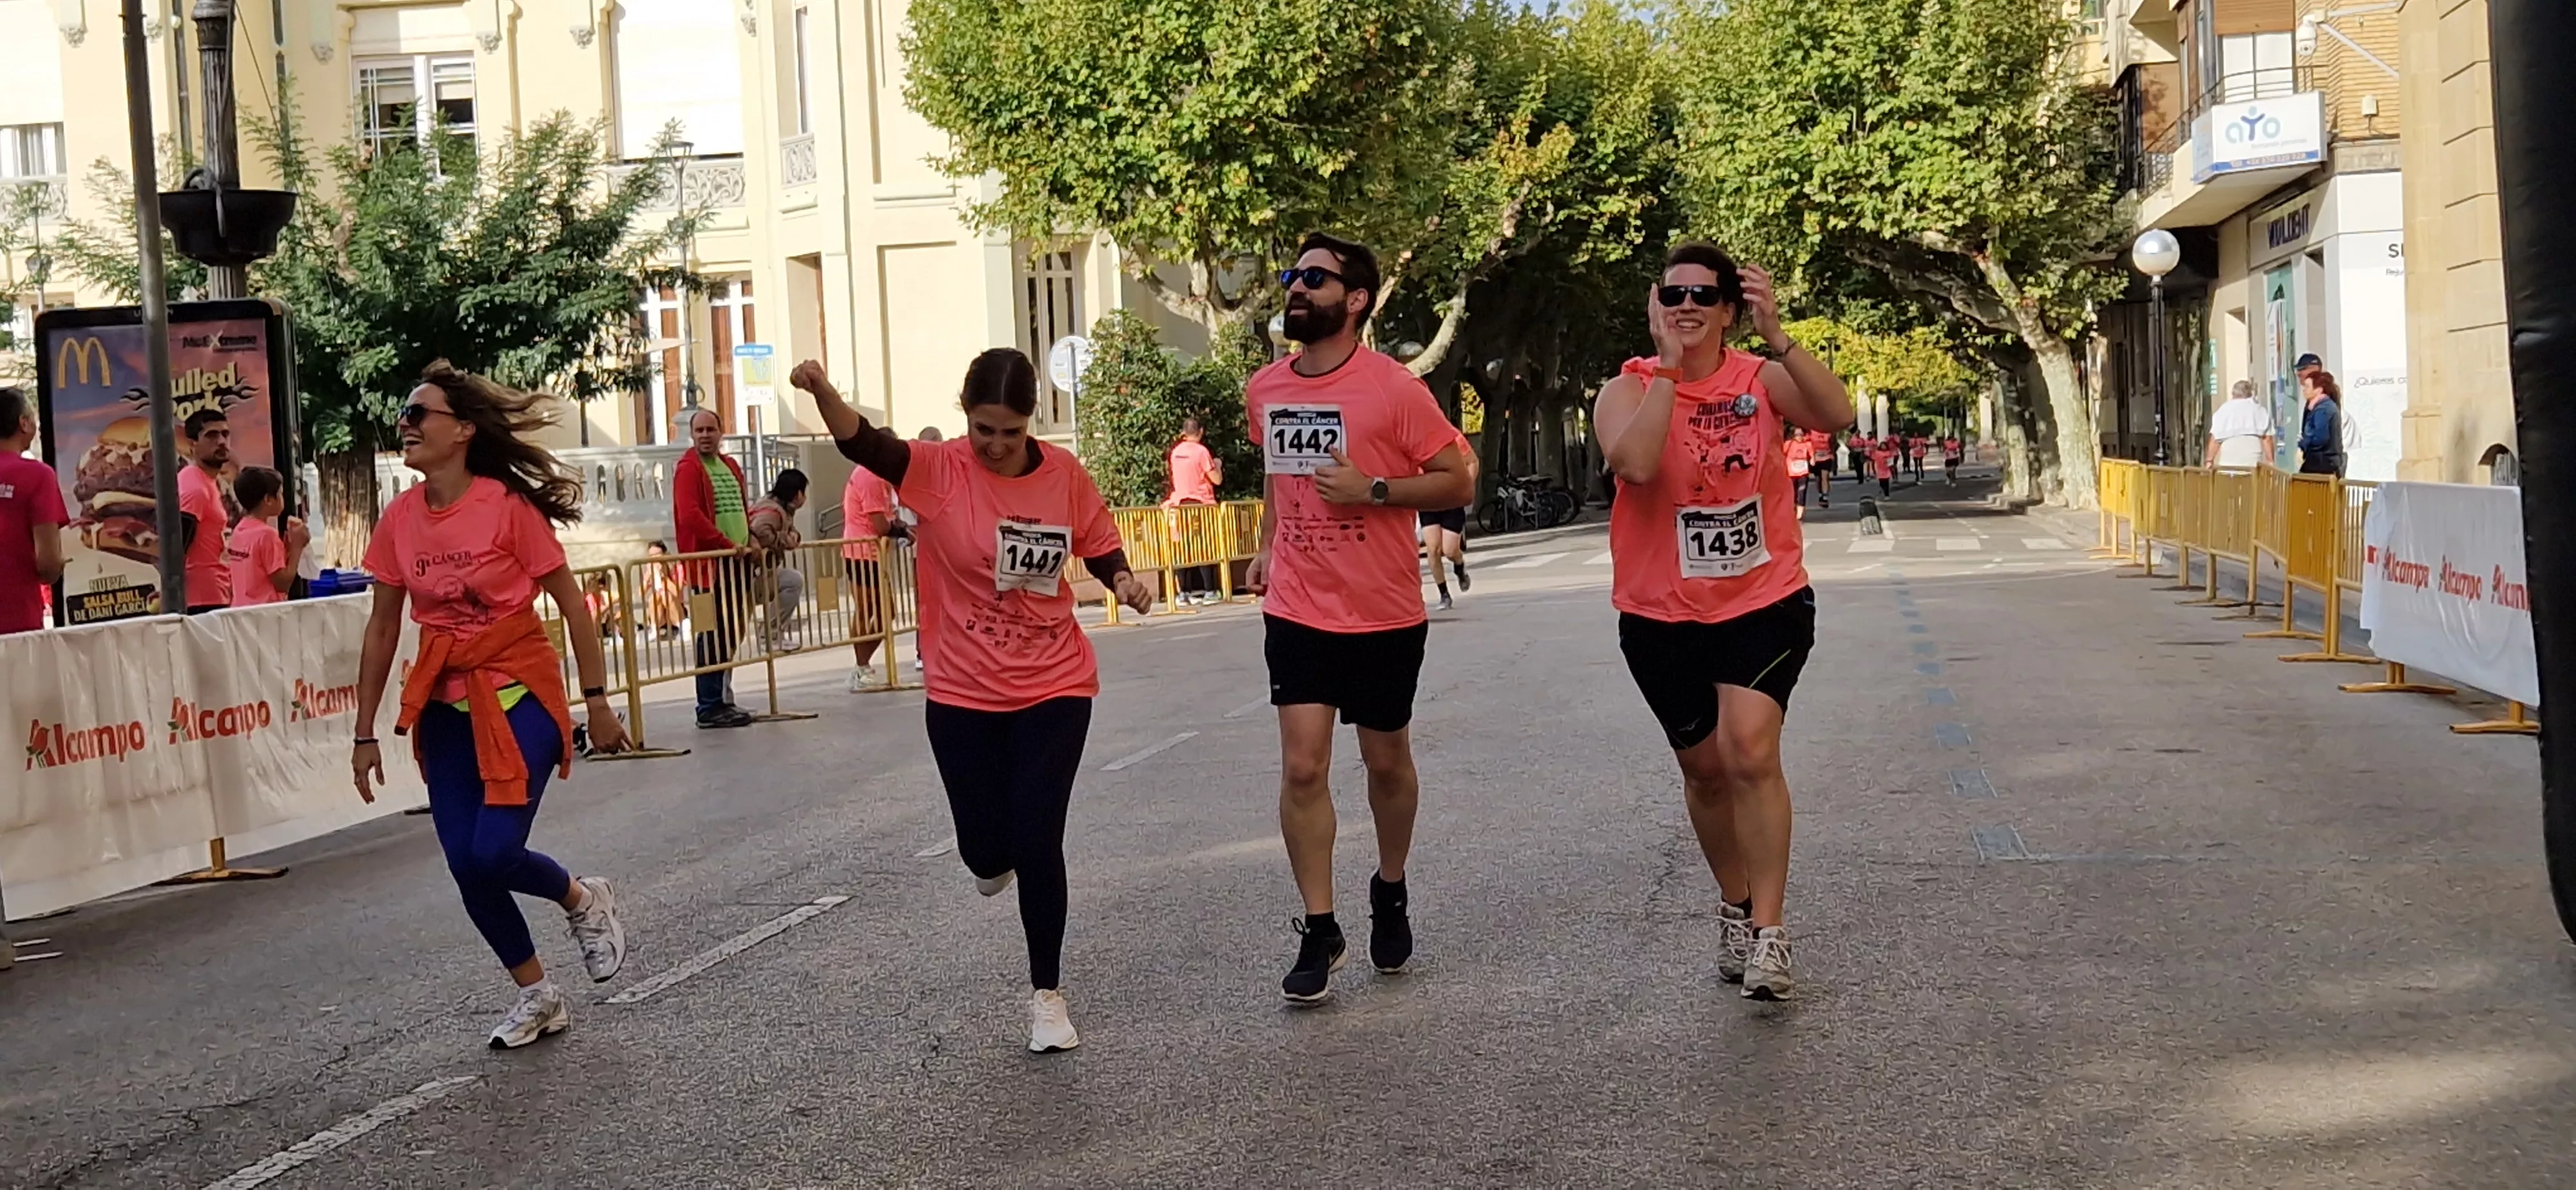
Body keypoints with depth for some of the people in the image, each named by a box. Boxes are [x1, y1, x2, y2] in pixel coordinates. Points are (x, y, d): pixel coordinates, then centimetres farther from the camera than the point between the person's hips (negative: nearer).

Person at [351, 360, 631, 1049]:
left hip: (518, 691, -5)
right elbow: (383, 627, 8)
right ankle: (537, 997, 22)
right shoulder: (401, 519, 0)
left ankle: (583, 900, 19)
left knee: (493, 852, -15)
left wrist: (597, 702, -7)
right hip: (444, 702, 5)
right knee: (466, 866, 3)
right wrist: (365, 733, 9)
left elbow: (571, 604, -8)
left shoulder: (509, 506, -14)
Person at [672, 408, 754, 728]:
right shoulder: (688, 469, -7)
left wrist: (750, 540, 10)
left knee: (730, 637, 11)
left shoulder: (731, 467, 19)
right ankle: (710, 708, -5)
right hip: (710, 565, -8)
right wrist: (727, 545, -19)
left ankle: (724, 699, 18)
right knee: (714, 637, -8)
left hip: (736, 563, 8)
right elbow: (690, 516, -18)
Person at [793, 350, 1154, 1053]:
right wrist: (822, 393, -50)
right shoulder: (938, 470, -12)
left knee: (1037, 843, -7)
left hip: (1053, 691, 0)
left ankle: (1047, 993, 12)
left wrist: (1122, 581, -12)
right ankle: (998, 858, 49)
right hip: (963, 696, 0)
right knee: (985, 851, 7)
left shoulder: (1064, 474, -6)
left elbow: (1100, 545, 10)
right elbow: (863, 444, -30)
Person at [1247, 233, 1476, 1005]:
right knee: (1302, 766, -8)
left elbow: (1459, 482, -10)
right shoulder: (1264, 391, 3)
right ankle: (1319, 933, 1)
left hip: (1385, 614, -3)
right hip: (1298, 612, 3)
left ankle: (1390, 893, 37)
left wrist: (1372, 490, -21)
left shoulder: (1393, 389, -13)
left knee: (1386, 760, 13)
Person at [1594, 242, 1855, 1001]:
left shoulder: (1761, 378, -3)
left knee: (1750, 752, -18)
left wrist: (1777, 337, -31)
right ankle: (1736, 907, 36)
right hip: (1663, 615, 1)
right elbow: (1635, 462, -27)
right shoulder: (1630, 389, -6)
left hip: (1765, 602, -1)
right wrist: (1670, 364, -24)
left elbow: (1837, 415, -22)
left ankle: (1768, 934, -12)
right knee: (1705, 766, 14)